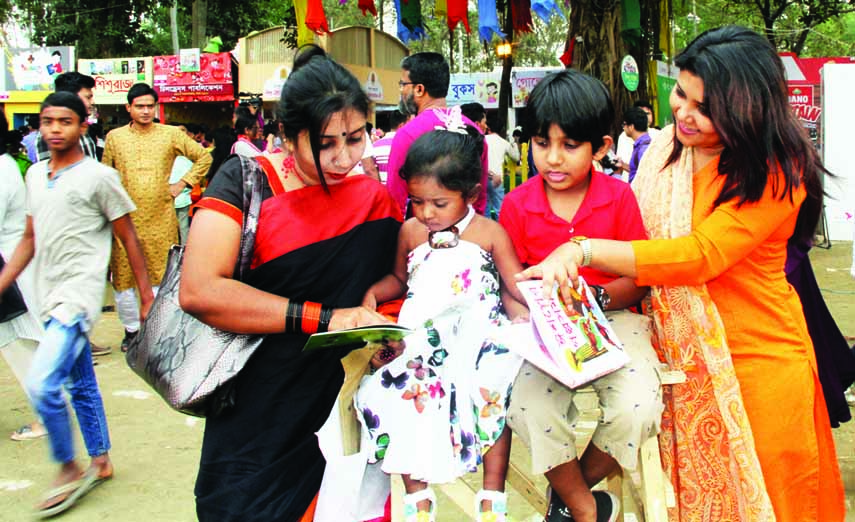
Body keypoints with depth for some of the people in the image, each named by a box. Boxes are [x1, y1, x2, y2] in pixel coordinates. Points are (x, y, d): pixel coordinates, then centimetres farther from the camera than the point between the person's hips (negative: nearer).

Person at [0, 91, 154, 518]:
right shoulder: (35, 175, 11)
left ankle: (68, 470, 2)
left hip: (79, 294, -7)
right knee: (81, 384, 16)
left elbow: (128, 237, -4)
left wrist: (145, 291, -4)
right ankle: (100, 462, 29)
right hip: (50, 296, 7)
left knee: (42, 383, -16)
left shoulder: (99, 177, -9)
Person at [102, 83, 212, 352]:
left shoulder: (171, 134, 5)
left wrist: (182, 184, 5)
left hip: (161, 219, -1)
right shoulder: (115, 137, 8)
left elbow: (204, 157, 12)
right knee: (123, 277, 3)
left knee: (160, 275, 0)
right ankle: (131, 329, 19)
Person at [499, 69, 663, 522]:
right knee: (530, 407, -29)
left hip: (613, 317, 0)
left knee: (636, 409, -27)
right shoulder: (517, 204, 0)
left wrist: (596, 297, -20)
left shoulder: (619, 197, -2)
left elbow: (639, 279, -1)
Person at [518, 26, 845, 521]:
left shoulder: (776, 173, -17)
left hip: (754, 360, -4)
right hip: (678, 353, 5)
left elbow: (699, 255, -28)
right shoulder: (665, 148, 2)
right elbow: (638, 235, 9)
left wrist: (583, 250, -33)